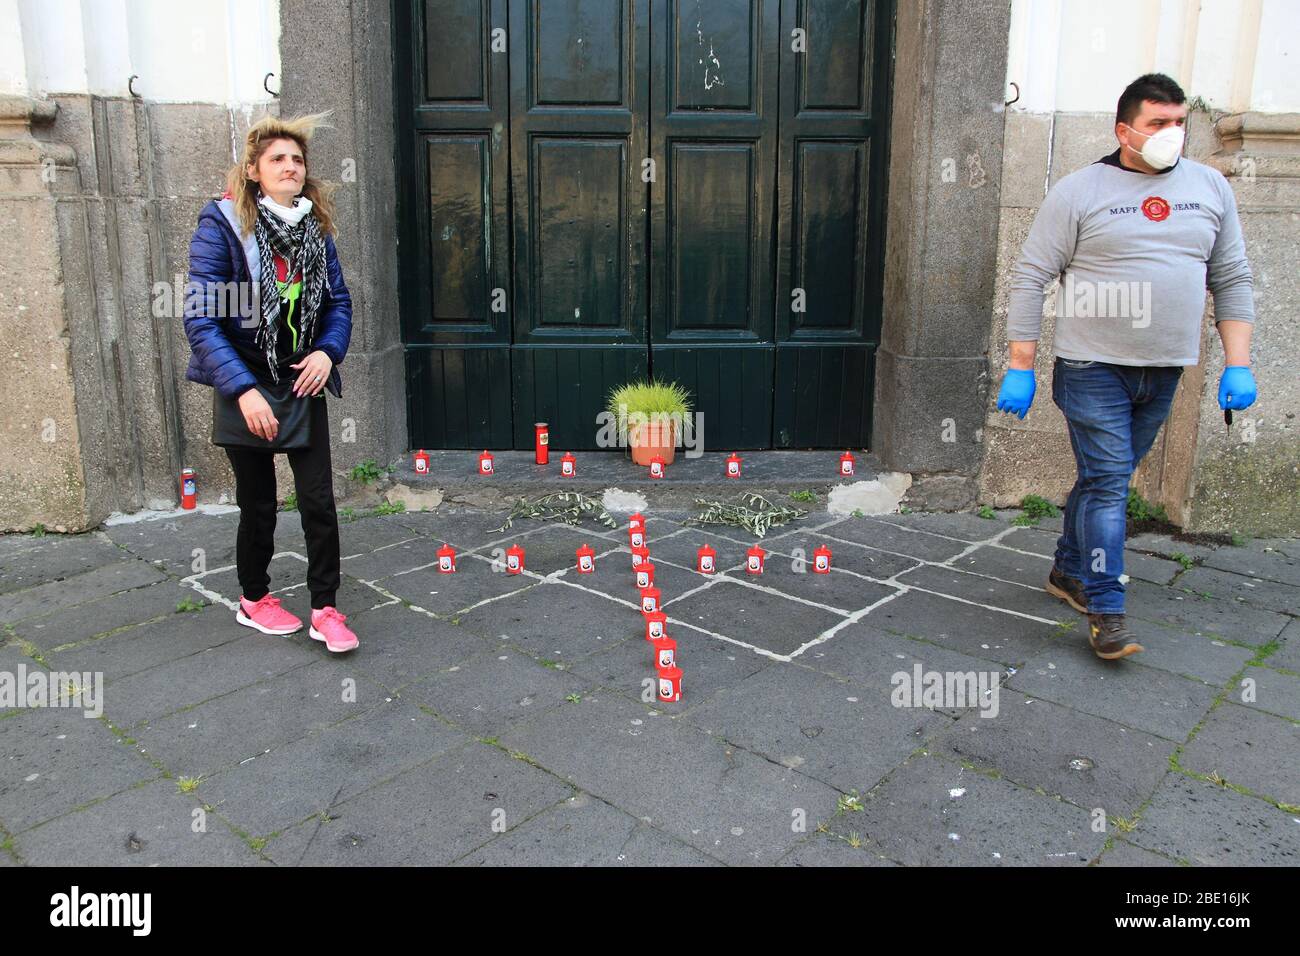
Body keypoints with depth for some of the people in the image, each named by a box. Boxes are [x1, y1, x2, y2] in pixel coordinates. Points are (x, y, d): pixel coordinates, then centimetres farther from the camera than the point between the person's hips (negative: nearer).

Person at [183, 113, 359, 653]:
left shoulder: (314, 228, 4)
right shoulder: (222, 223, -11)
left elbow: (339, 301, 11)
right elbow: (201, 319, -16)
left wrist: (327, 351, -9)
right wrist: (243, 390, -24)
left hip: (303, 383, 4)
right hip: (247, 384, -3)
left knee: (318, 499, 0)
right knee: (258, 503, 10)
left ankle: (325, 609, 13)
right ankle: (253, 599, 32)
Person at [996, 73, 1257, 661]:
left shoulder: (1209, 188, 9)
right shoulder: (1080, 191, -4)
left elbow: (1232, 279, 12)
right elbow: (1030, 279, -6)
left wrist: (1238, 364, 3)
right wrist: (1019, 368, -12)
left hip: (1163, 371, 5)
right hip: (1094, 368, -4)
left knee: (1108, 477, 14)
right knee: (1107, 483, -7)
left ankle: (1067, 572, 31)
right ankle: (1105, 611, 0)